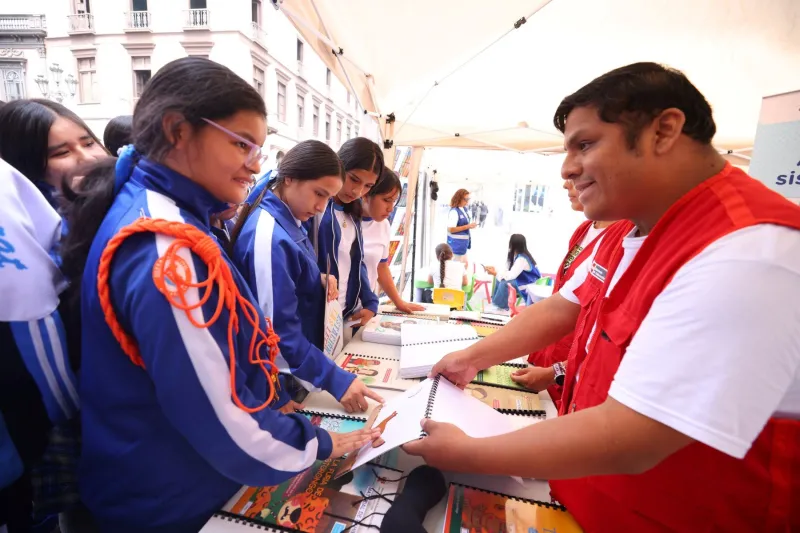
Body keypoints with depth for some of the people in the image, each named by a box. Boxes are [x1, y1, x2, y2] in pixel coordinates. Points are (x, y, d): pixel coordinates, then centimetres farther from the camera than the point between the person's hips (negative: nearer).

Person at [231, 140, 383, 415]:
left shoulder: (288, 220, 0)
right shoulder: (269, 237, -28)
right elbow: (279, 331, -28)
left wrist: (318, 281, -4)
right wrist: (335, 379, -28)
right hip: (280, 379, -8)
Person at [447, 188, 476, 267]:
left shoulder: (464, 209, 7)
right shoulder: (454, 211, -19)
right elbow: (451, 229, -24)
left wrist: (470, 225, 5)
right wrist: (468, 226, -23)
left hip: (463, 243, 9)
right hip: (457, 244, -9)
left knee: (464, 264, 18)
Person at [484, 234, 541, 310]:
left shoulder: (522, 259, -28)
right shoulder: (517, 255, 0)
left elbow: (511, 275, -31)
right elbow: (507, 269, 5)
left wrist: (495, 274, -25)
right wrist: (495, 270, -8)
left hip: (532, 285, -10)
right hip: (523, 280, 10)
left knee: (505, 283, -26)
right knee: (500, 278, 1)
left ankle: (502, 307, -9)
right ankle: (495, 302, 8)